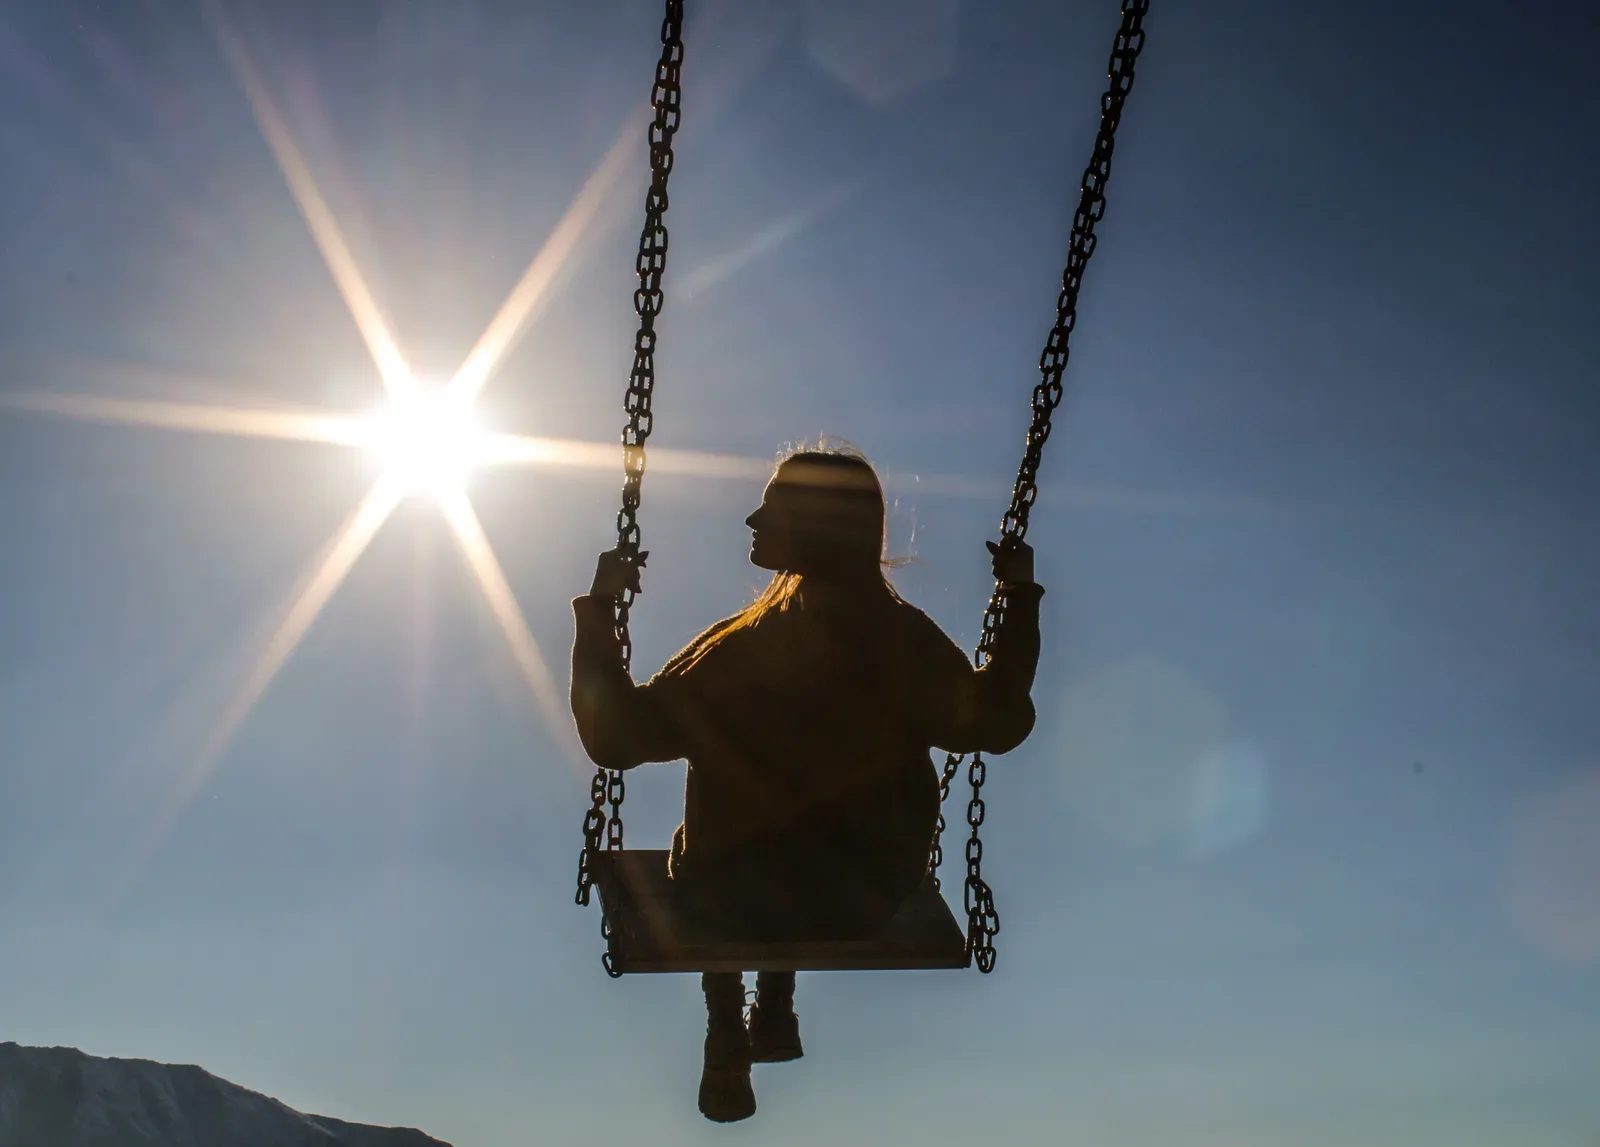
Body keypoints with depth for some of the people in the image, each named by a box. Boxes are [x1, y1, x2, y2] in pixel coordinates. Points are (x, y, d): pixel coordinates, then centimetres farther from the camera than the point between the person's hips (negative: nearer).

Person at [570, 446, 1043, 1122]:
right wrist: (1022, 599, 8)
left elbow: (613, 736, -25)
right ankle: (776, 1019, 46)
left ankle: (728, 1056, 37)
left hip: (733, 906, -3)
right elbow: (999, 723, 2)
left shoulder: (739, 651, -29)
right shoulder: (911, 642, -16)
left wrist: (599, 609, -18)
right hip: (872, 903, 4)